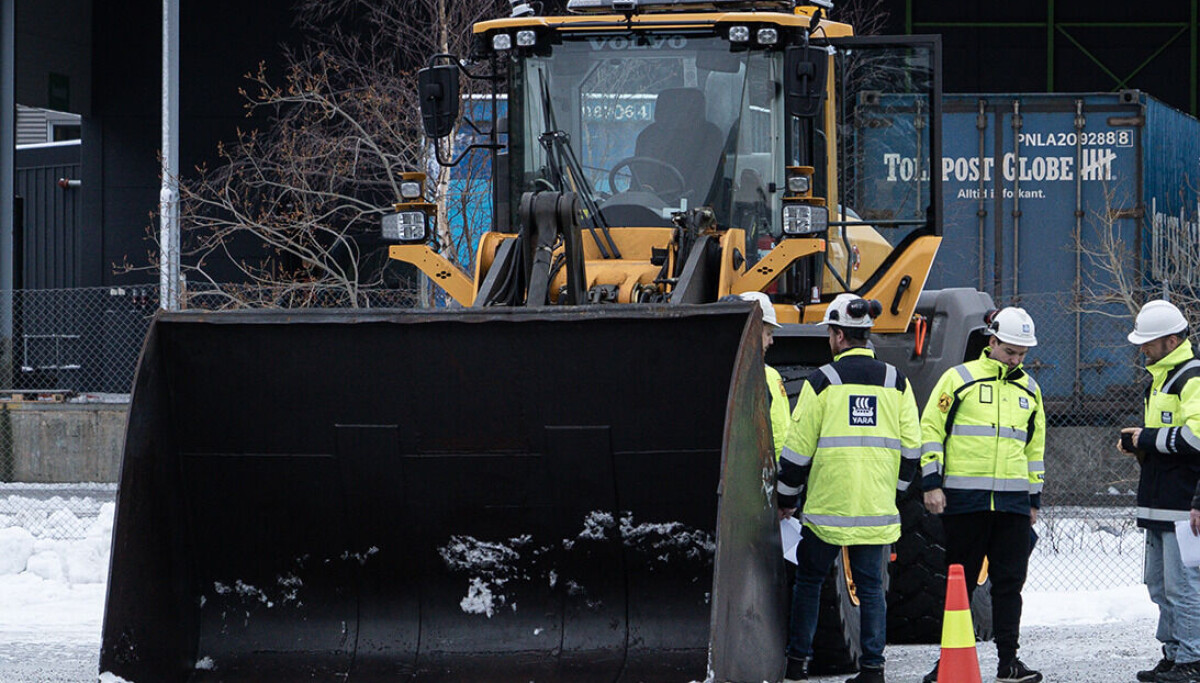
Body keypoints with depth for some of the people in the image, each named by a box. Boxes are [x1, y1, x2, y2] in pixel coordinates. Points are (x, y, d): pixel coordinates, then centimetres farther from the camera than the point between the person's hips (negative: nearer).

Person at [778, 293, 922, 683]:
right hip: (877, 507, 3)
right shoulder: (896, 382, 5)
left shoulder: (822, 382, -6)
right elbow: (911, 447, 7)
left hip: (827, 505, -3)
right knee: (871, 586, 8)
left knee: (809, 580, 12)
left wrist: (786, 497, 9)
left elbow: (798, 448, -3)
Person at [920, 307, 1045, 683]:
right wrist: (931, 482, -7)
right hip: (964, 498, -4)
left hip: (1013, 502, 4)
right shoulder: (959, 378, 1)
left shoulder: (1029, 388, 15)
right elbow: (931, 429, 0)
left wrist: (1034, 497, 21)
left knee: (1009, 582, 2)